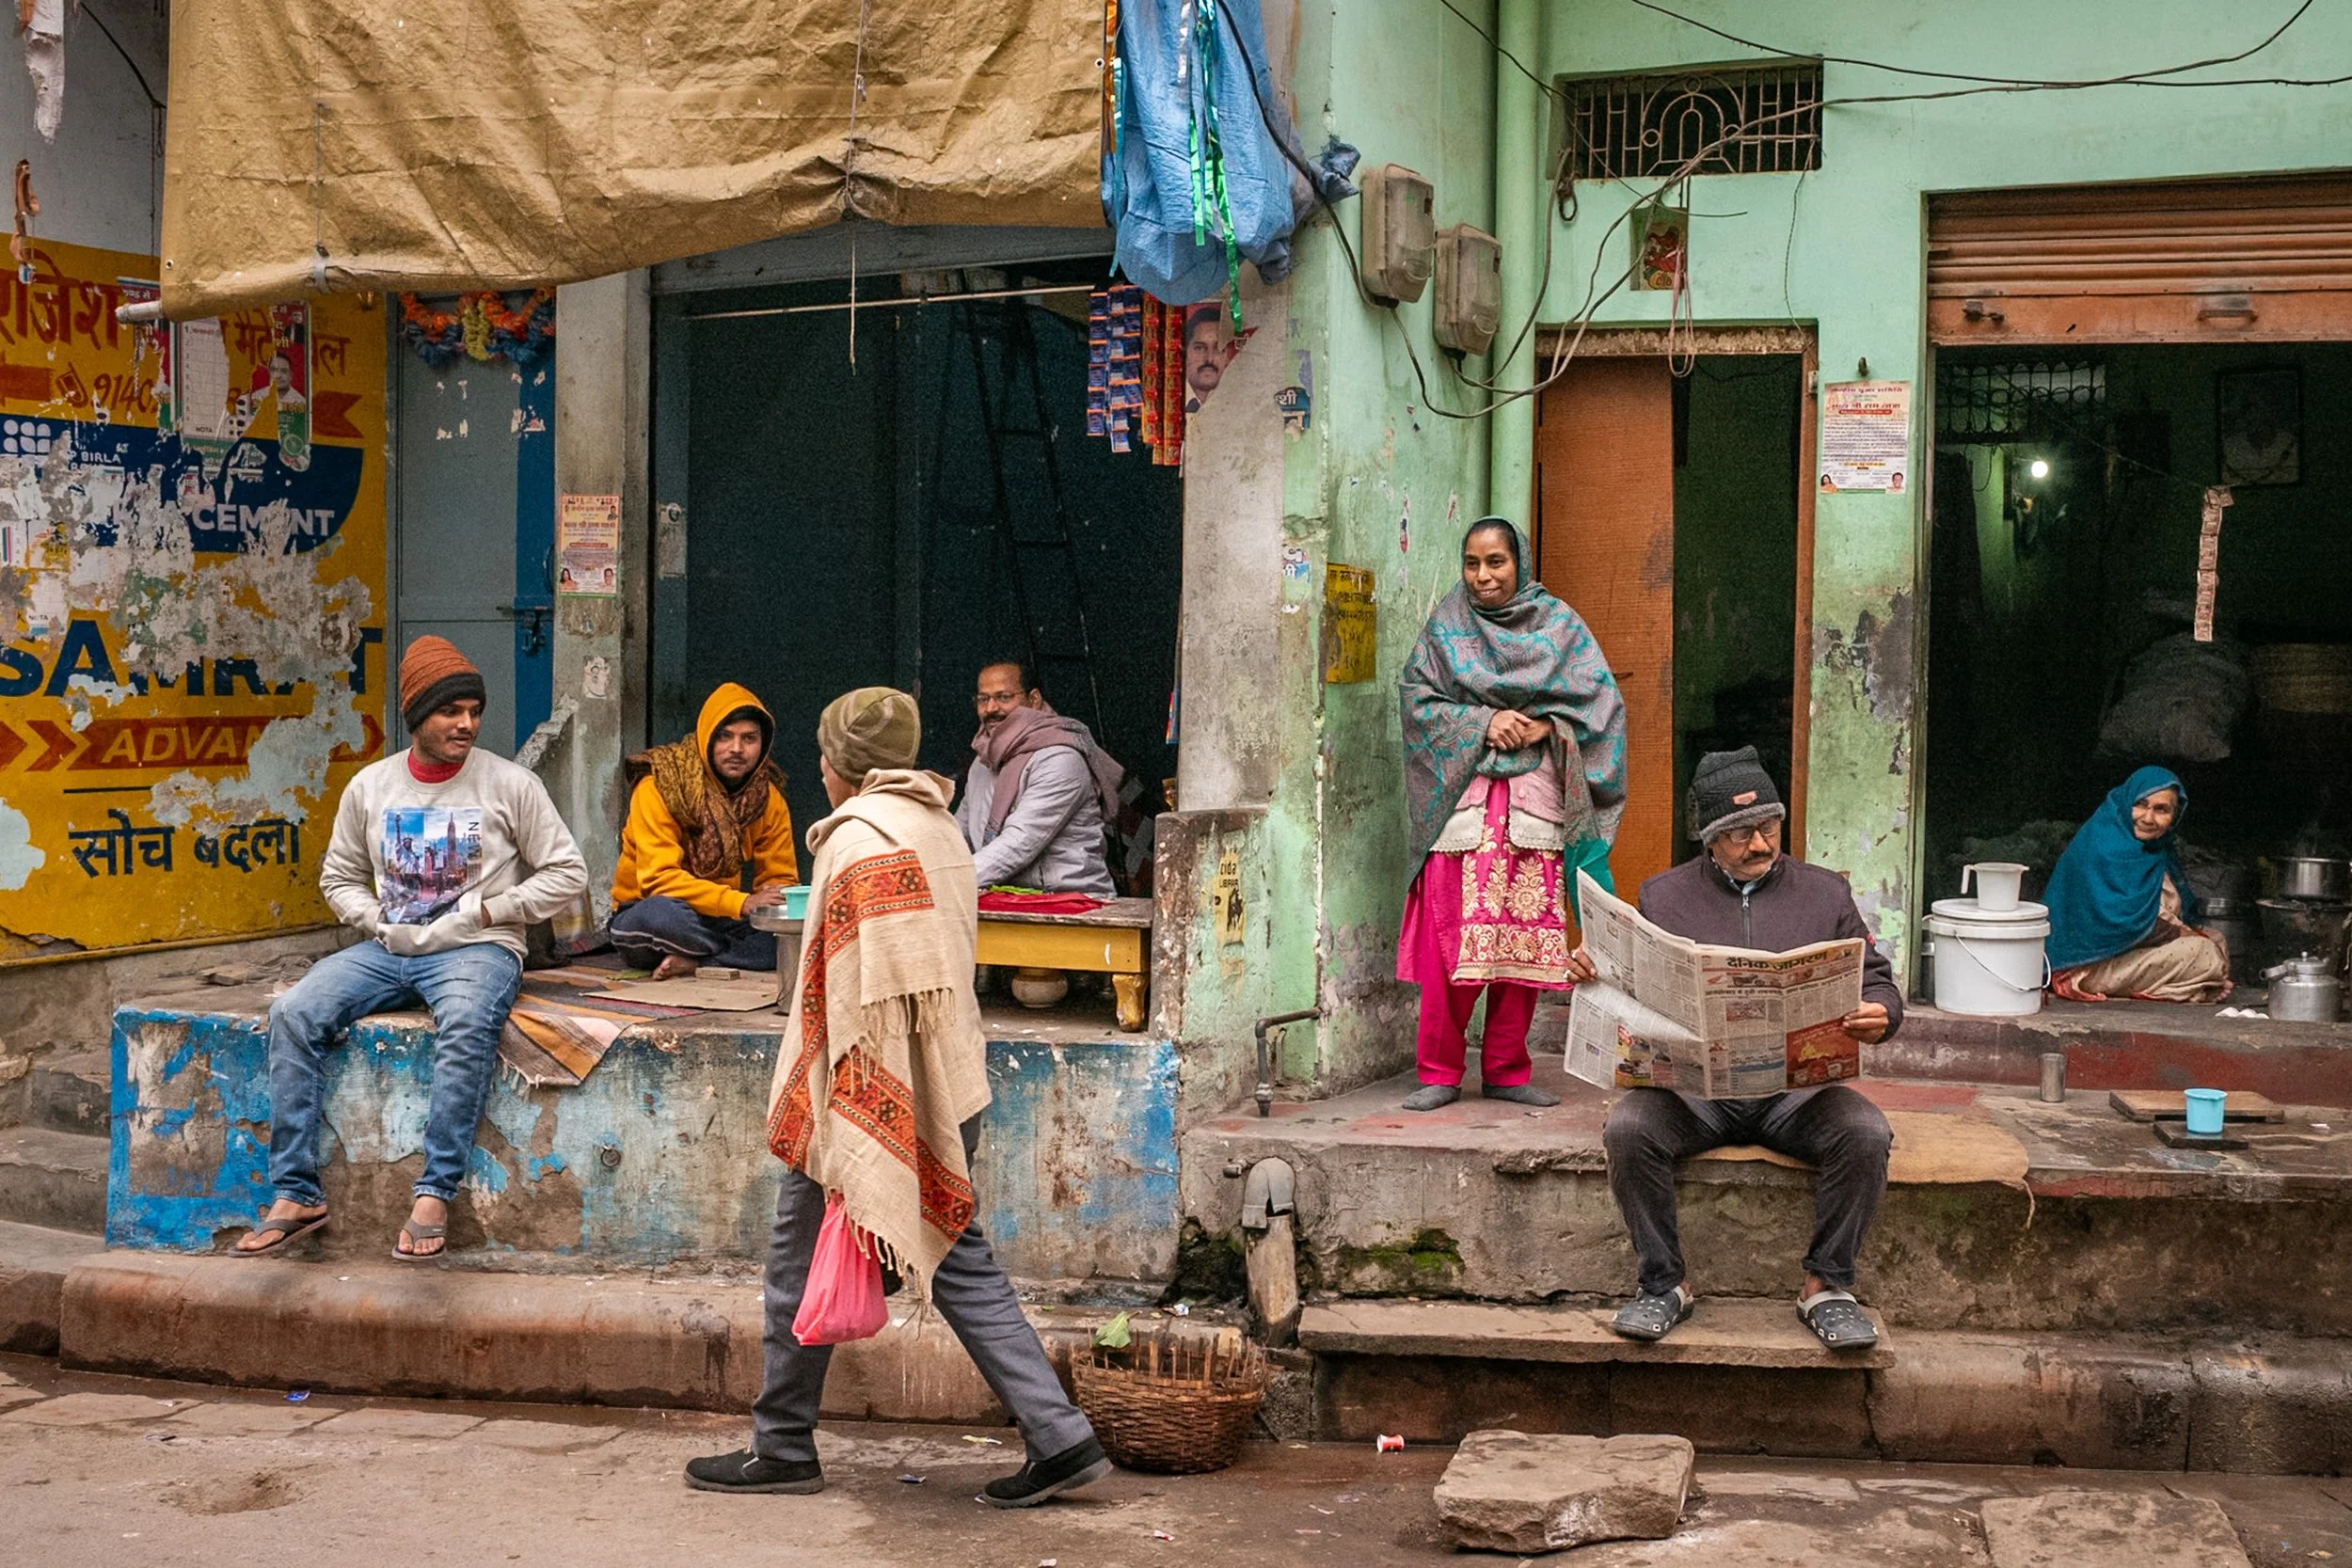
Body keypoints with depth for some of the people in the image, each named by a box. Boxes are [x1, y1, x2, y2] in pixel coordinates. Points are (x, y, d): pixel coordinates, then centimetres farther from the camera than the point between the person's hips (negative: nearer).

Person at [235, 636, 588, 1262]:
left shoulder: (510, 784, -1)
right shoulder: (369, 786, 9)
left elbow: (568, 874, 1)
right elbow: (339, 876, 20)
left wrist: (488, 912, -7)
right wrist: (379, 922, 1)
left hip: (477, 950, -4)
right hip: (388, 950, 4)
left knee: (466, 1025, -38)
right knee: (293, 1013, -20)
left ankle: (435, 1193, -31)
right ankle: (296, 1195, -17)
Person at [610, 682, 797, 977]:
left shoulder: (769, 798, 1)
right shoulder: (659, 787, -15)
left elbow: (780, 878, 4)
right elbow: (659, 877, -23)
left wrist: (775, 904, -23)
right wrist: (741, 903, -34)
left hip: (723, 922, 5)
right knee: (662, 914, -41)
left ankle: (693, 961, -24)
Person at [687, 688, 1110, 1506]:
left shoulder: (863, 840, -15)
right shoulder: (938, 828, 13)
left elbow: (880, 993, -22)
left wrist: (855, 1123, -21)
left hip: (873, 1098, -9)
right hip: (949, 1092, 9)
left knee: (803, 1262, 7)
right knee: (959, 1263, 10)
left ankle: (782, 1448, 19)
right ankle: (1062, 1438, 5)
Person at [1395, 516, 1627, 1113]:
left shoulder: (1558, 623, 10)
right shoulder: (1447, 625, 9)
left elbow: (1600, 698, 6)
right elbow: (1417, 696, 2)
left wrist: (1544, 726, -10)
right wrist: (1484, 723, -11)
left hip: (1535, 802, 1)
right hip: (1462, 797, -1)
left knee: (1525, 940, 0)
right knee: (1451, 940, -7)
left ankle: (1506, 1070, 10)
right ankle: (1440, 1073, 1)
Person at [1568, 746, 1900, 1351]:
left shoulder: (1824, 892, 14)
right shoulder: (1663, 896, 12)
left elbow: (1876, 980, 13)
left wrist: (1878, 1015, -11)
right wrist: (1591, 972, -12)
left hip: (1796, 1085, 1)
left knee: (1865, 1133, -28)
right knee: (1628, 1129, -29)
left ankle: (1827, 1284, -11)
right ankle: (1662, 1284, -12)